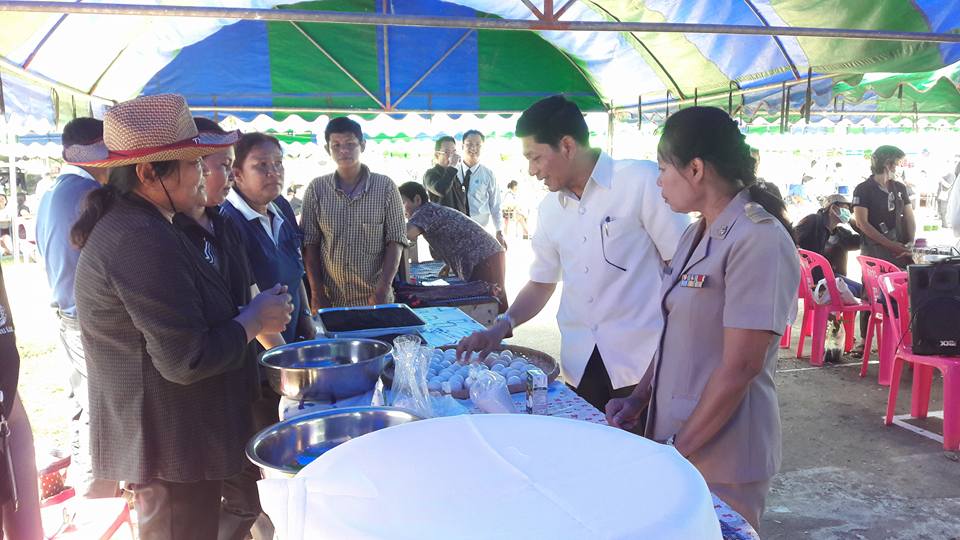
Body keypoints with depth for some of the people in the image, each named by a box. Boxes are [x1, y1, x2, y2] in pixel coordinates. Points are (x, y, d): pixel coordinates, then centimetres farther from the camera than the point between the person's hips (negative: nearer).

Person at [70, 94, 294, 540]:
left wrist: (249, 311, 4)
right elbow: (185, 360, -26)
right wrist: (254, 321, -12)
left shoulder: (126, 223, 9)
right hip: (169, 448, -10)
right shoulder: (143, 241, -24)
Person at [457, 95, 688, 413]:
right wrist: (500, 328, 1)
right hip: (579, 365, 5)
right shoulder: (550, 209, 9)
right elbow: (542, 283, 16)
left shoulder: (642, 181, -9)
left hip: (642, 363, -5)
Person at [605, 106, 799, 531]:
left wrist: (676, 449, -17)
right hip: (676, 440, 8)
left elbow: (740, 368, -22)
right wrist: (640, 400, 5)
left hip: (720, 457, -8)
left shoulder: (759, 241, -20)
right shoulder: (697, 234, 8)